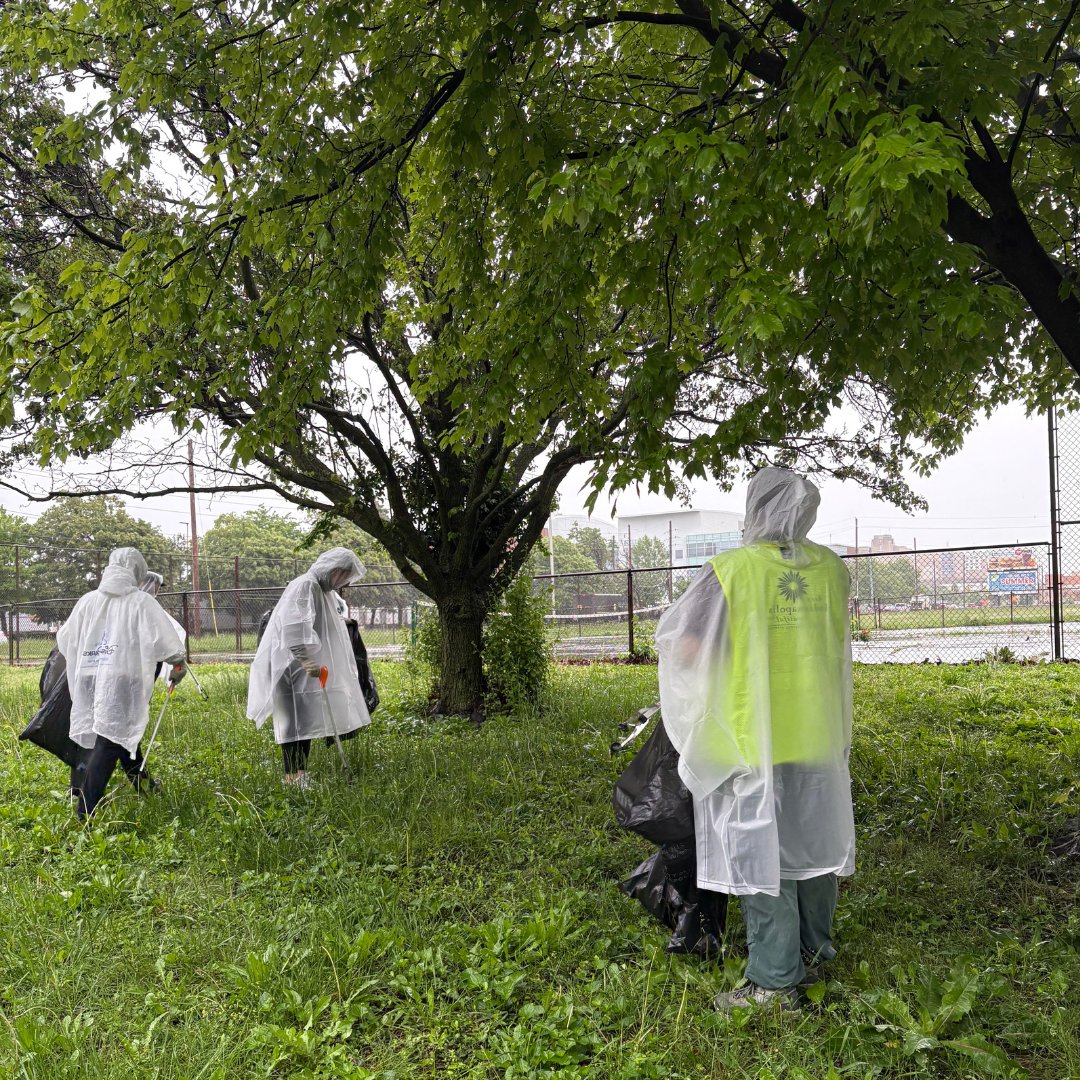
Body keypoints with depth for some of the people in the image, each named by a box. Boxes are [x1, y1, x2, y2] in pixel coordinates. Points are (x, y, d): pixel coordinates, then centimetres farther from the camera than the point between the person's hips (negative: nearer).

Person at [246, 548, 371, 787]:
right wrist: (306, 660, -37)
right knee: (296, 721, -11)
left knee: (307, 721, 10)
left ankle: (301, 776, 14)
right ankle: (292, 777, -10)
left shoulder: (325, 591, 16)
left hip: (306, 669, 10)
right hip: (292, 667, -10)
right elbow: (294, 628, -30)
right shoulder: (304, 586, -16)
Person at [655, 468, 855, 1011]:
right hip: (819, 732, 6)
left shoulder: (731, 571, -16)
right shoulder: (831, 568, 1)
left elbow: (679, 645, -16)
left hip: (755, 738, -6)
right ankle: (812, 952, 34)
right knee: (812, 840, 19)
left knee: (761, 852, 3)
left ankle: (774, 982, 9)